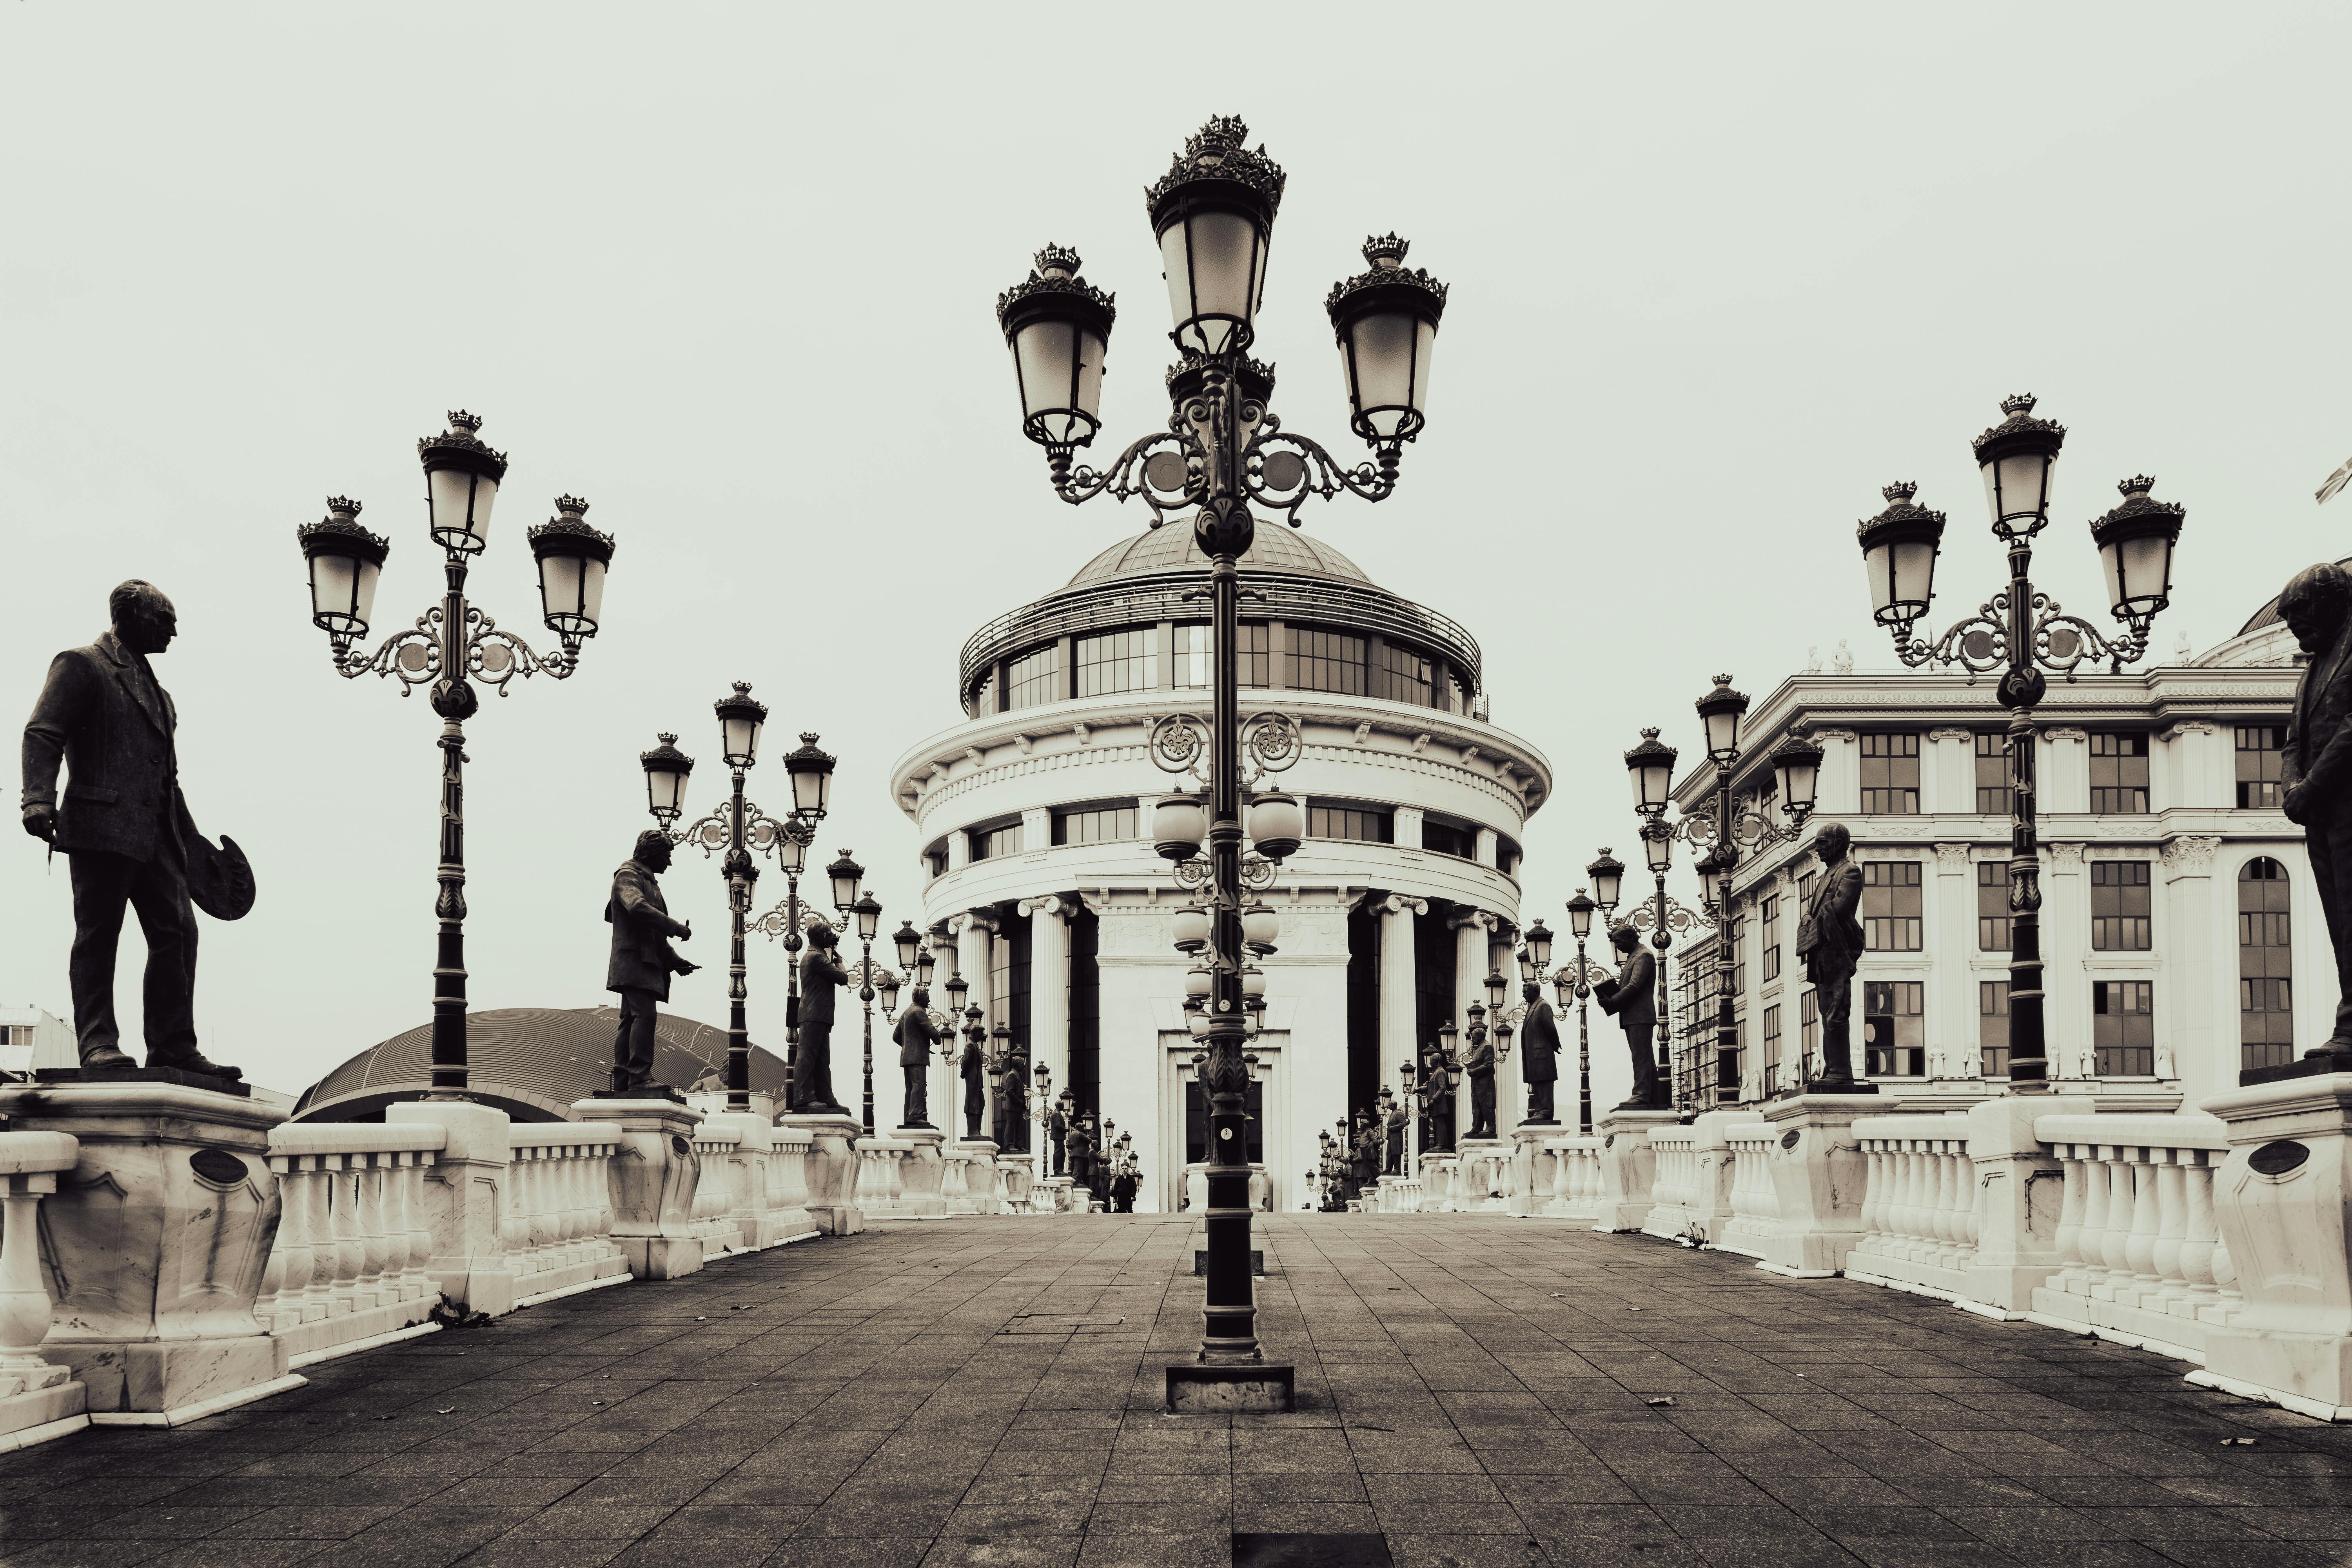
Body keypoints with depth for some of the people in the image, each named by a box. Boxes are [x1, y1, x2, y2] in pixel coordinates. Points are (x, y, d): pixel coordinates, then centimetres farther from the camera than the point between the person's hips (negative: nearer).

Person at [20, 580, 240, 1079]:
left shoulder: (152, 687, 27)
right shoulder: (81, 665, 3)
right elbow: (43, 734, -8)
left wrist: (190, 836, 23)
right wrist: (39, 799, -22)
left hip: (154, 833, 8)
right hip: (102, 825, -8)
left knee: (178, 932, 1)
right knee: (98, 936, -5)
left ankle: (173, 1046, 3)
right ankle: (98, 1045, -4)